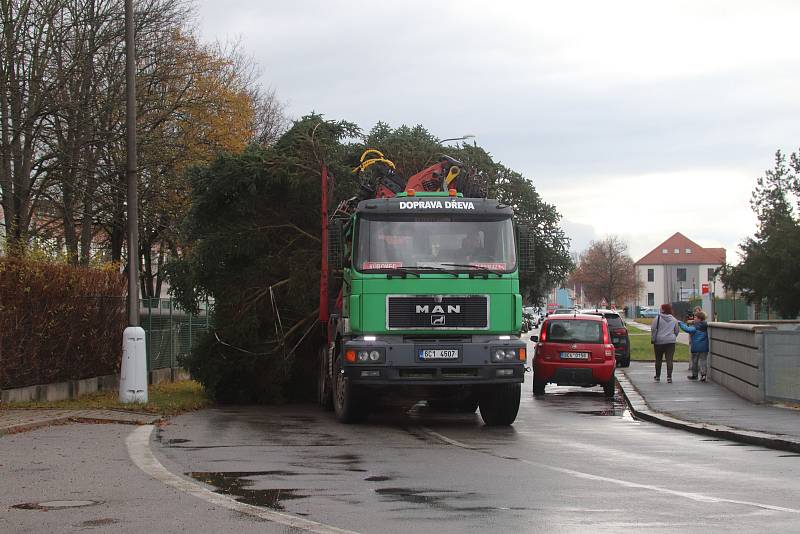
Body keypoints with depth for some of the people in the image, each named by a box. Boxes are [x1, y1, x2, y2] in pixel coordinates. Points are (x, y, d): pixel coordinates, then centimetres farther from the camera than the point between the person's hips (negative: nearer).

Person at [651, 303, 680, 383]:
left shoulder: (658, 318, -8)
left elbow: (653, 329, -7)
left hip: (659, 342, -2)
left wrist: (652, 339, 3)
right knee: (669, 360, -2)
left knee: (658, 360, 11)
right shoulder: (674, 320, 4)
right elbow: (677, 330, 13)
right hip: (670, 342, 2)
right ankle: (669, 377, -10)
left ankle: (657, 376, 20)